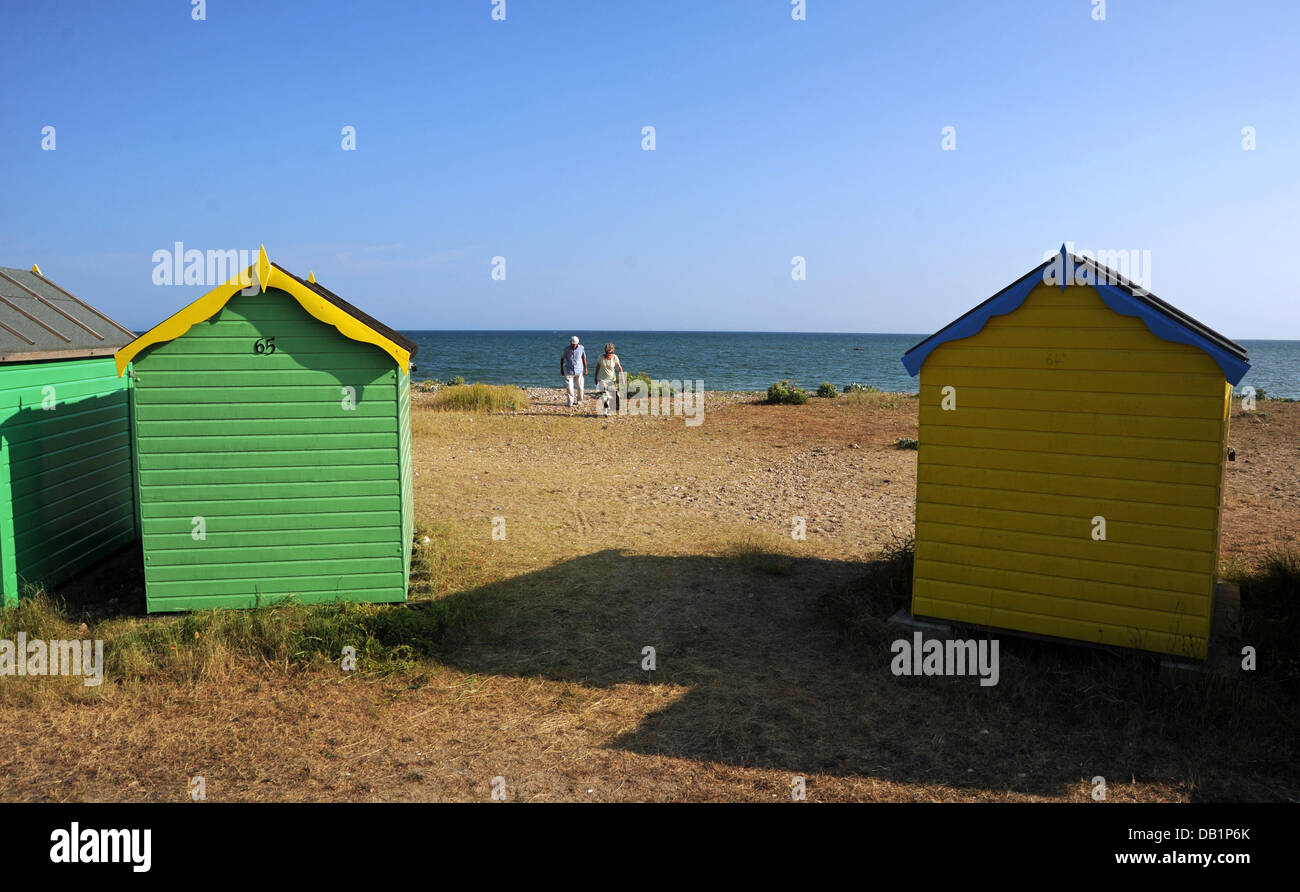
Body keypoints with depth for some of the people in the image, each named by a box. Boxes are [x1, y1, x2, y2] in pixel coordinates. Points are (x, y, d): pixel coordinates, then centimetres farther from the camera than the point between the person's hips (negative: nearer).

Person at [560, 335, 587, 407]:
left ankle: (580, 401, 22)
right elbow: (562, 358, 3)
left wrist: (585, 368, 6)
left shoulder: (581, 348, -7)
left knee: (580, 387, 4)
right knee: (570, 387, -6)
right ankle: (570, 403, 4)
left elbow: (584, 358, 6)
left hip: (579, 370, 1)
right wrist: (561, 369, 6)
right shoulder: (566, 349, -10)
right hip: (569, 371, -1)